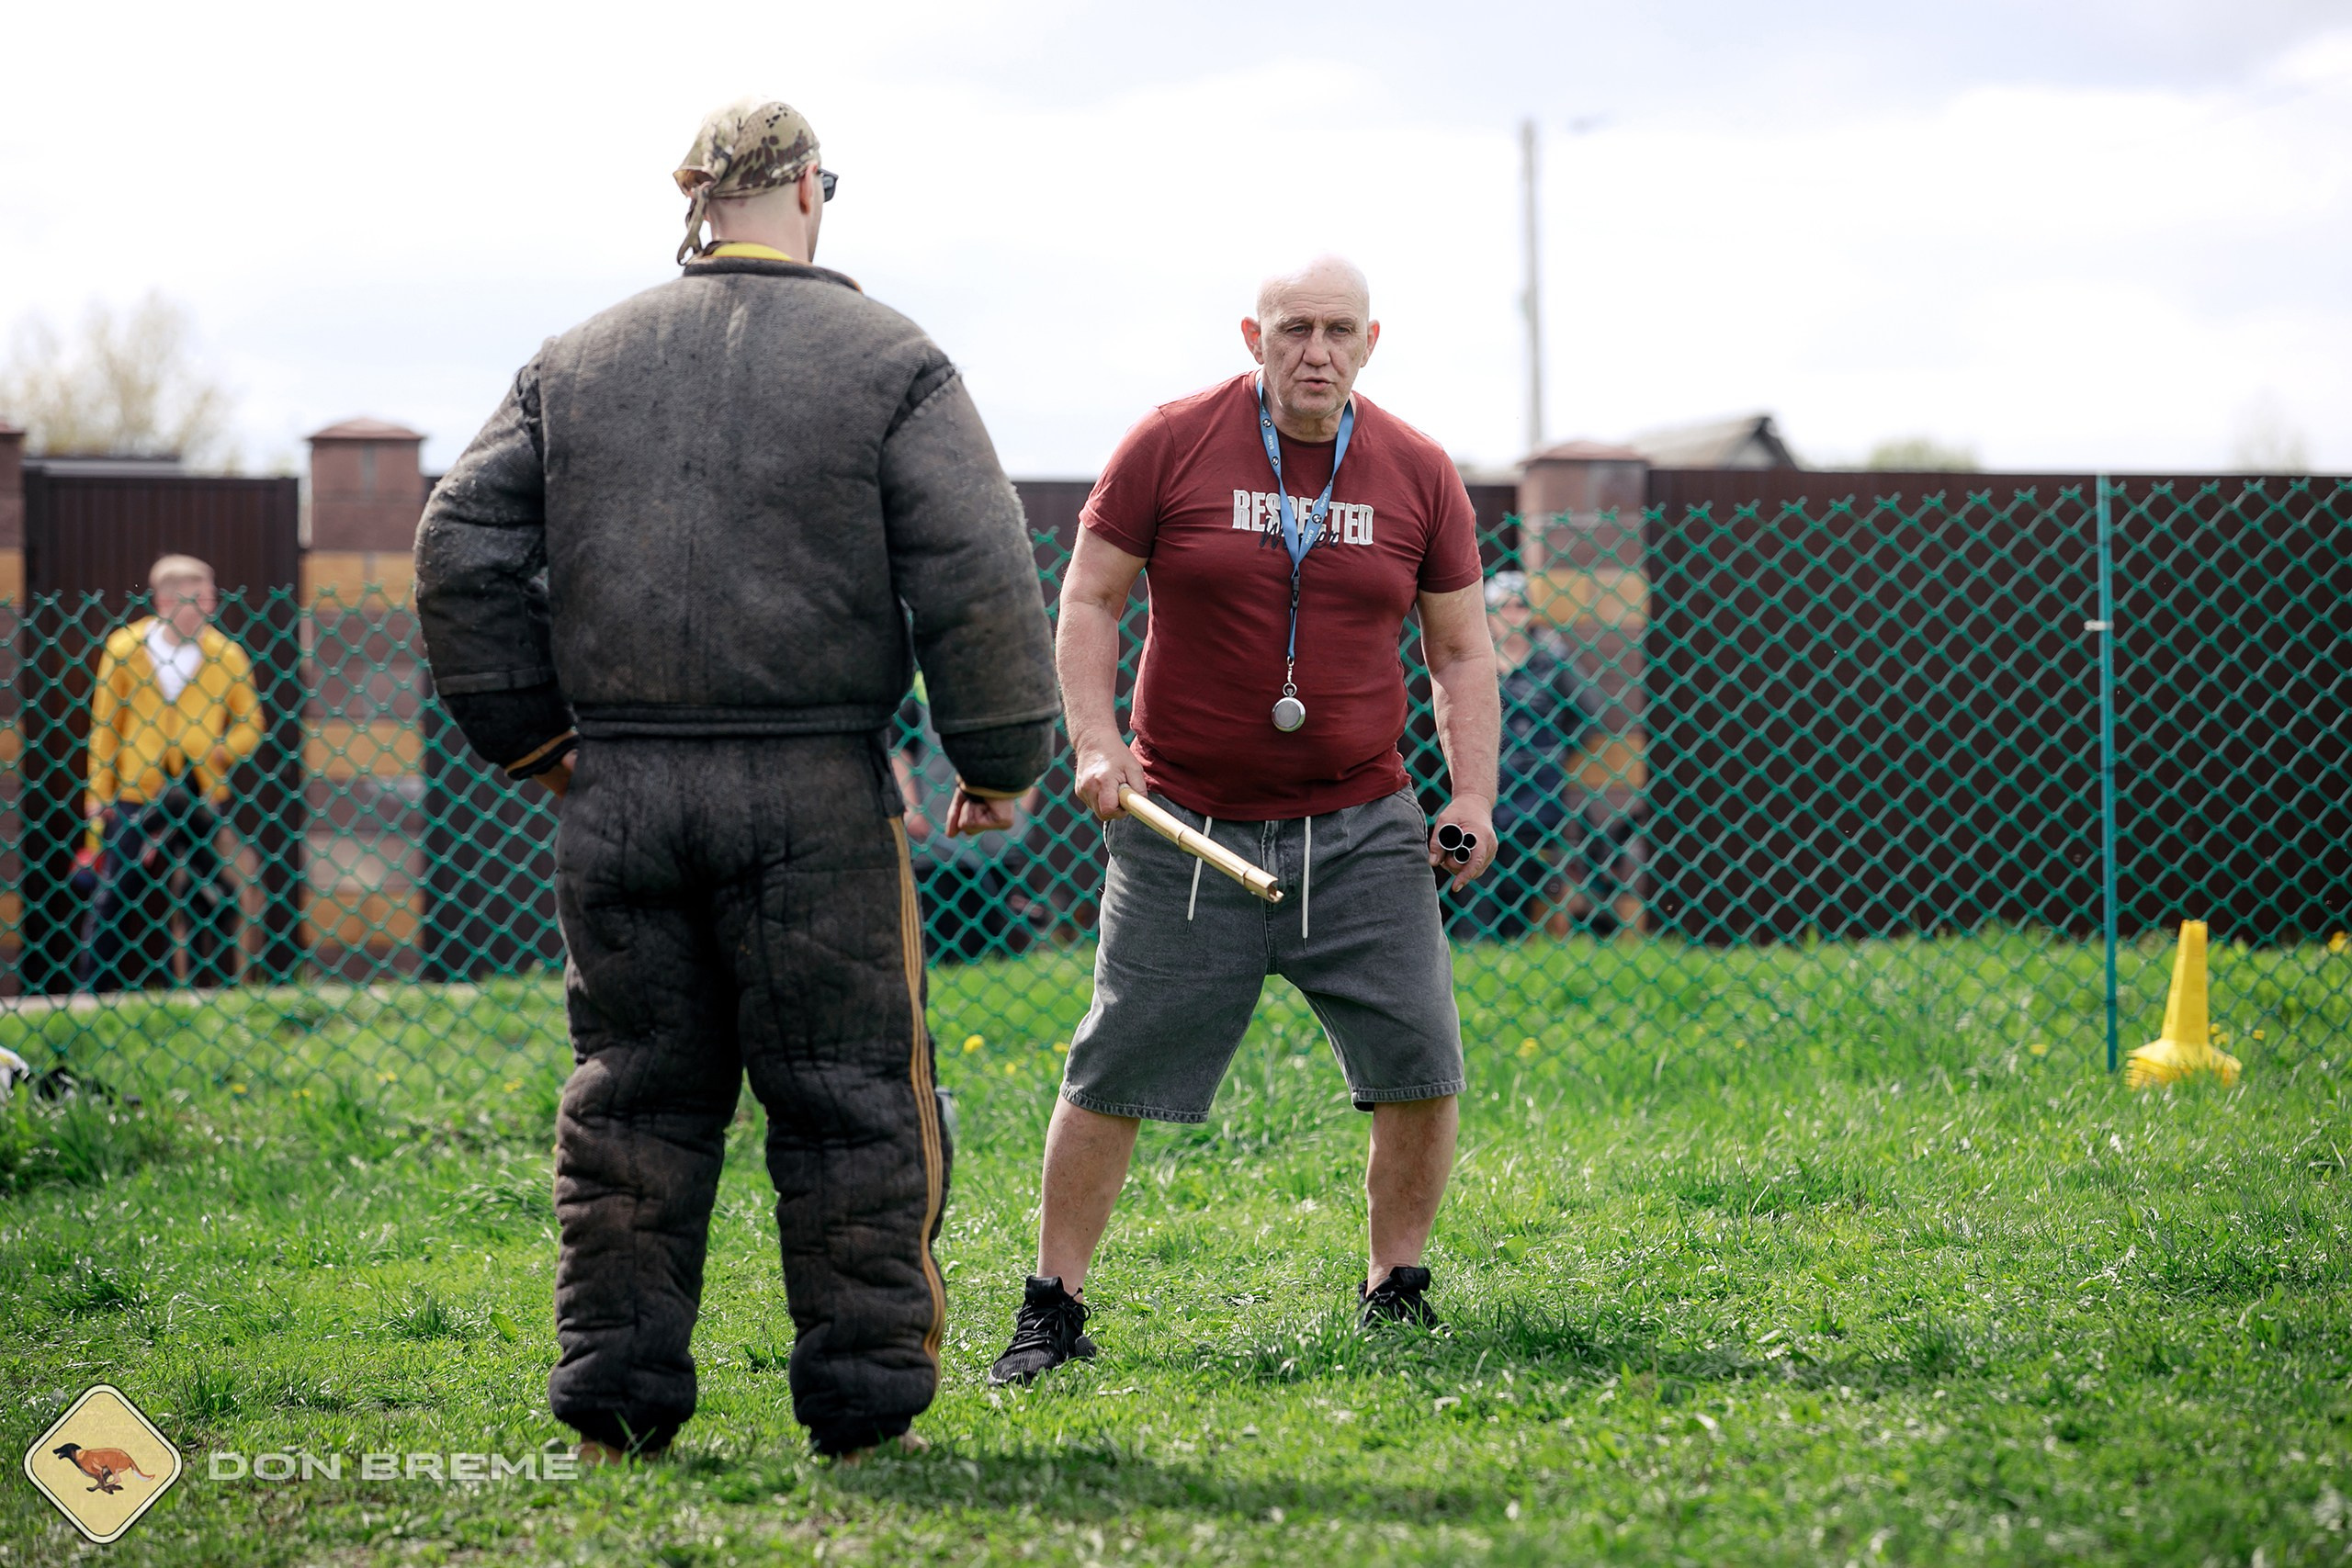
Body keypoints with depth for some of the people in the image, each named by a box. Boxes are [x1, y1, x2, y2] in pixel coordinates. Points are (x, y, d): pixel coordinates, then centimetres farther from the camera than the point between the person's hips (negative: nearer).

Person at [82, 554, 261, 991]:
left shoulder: (226, 656, -2)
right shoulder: (124, 649, -5)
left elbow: (250, 723, 7)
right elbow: (104, 725, 3)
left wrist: (221, 752, -12)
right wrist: (98, 792, 3)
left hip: (198, 795, 1)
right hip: (134, 792, -1)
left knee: (208, 898, 3)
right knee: (113, 897, 0)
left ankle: (211, 987, 12)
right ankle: (93, 993, 7)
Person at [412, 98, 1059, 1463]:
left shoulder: (576, 365, 10)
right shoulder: (890, 363, -1)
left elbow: (464, 552, 8)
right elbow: (979, 580, -7)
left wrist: (533, 732, 16)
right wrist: (1003, 760, 3)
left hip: (619, 789, 3)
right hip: (817, 791, -3)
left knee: (635, 1095, 10)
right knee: (852, 1097, 5)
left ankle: (618, 1398, 10)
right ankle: (864, 1397, 6)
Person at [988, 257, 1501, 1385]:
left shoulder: (1418, 474, 4)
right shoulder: (1171, 445, -3)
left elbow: (1461, 651, 11)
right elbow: (1089, 600, 2)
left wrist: (1473, 794, 0)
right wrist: (1095, 741, -11)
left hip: (1362, 827, 2)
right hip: (1186, 823, -2)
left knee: (1421, 1069, -4)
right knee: (1112, 1077, -2)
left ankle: (1395, 1295, 14)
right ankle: (1051, 1310, 10)